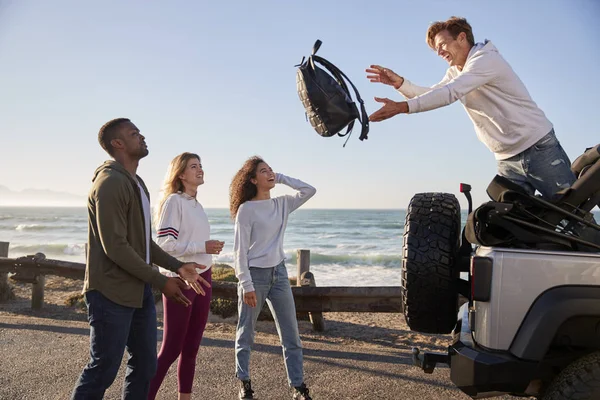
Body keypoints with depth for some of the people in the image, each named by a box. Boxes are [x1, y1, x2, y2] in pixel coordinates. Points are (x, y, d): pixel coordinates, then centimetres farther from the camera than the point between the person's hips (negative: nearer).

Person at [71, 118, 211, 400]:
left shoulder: (136, 183, 15)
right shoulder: (110, 182, -15)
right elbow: (115, 246, -21)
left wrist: (179, 267, 7)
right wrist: (161, 281, -17)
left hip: (139, 289, 9)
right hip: (112, 292, -9)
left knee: (145, 365, 14)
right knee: (103, 369, 2)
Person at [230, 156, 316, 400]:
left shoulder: (282, 204, 6)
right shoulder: (246, 209, -10)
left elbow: (309, 190, 4)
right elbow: (240, 251, -12)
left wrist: (281, 178, 2)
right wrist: (246, 284, -16)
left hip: (279, 273, 5)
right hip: (255, 274, -5)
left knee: (291, 334, 7)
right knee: (246, 333, 10)